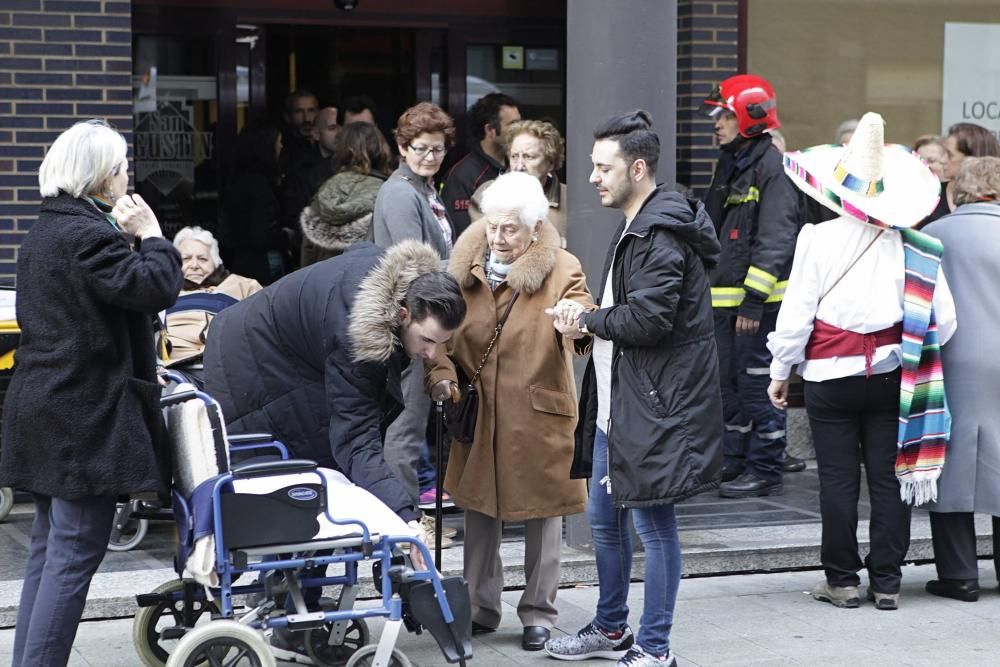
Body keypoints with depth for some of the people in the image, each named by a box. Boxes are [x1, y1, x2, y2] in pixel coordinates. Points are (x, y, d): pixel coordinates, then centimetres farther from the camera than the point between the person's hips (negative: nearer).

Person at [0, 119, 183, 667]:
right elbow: (155, 290, -21)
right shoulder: (88, 235, -16)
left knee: (48, 548, 14)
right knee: (75, 553, -7)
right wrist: (151, 236, -9)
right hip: (85, 415, -10)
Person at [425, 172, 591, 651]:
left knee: (542, 513, 7)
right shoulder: (465, 267, 2)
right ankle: (480, 607, 27)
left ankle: (538, 613, 22)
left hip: (539, 413, -3)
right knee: (479, 509, 12)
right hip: (476, 413, 3)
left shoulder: (560, 269, -8)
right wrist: (441, 374, -10)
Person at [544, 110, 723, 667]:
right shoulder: (636, 228, 15)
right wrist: (588, 322, 0)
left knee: (654, 526, 0)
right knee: (605, 521, 19)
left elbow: (647, 318, -26)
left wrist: (587, 320, -10)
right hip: (617, 404, 11)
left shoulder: (661, 238, -18)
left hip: (652, 409, -11)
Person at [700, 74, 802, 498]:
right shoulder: (729, 165, 18)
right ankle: (737, 461, 25)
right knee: (730, 381, 14)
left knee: (758, 382, -5)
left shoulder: (772, 167, -13)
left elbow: (775, 239, -19)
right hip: (725, 297, 10)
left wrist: (753, 299, -22)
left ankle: (767, 470, 2)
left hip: (759, 301, -10)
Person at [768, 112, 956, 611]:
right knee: (889, 478, 8)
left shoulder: (818, 238, -9)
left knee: (838, 480, 6)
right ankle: (886, 582, 13)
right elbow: (942, 320, -2)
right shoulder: (910, 246, -4)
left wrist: (781, 371, 5)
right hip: (889, 377, 2)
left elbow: (796, 313, -7)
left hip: (831, 377, -2)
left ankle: (841, 580, 12)